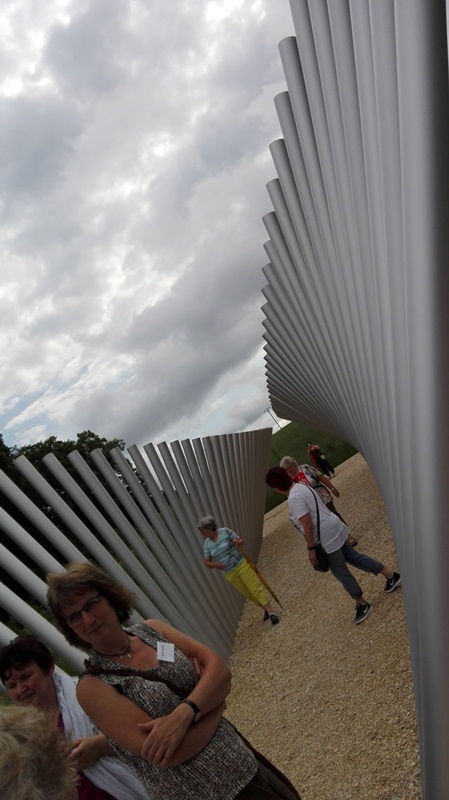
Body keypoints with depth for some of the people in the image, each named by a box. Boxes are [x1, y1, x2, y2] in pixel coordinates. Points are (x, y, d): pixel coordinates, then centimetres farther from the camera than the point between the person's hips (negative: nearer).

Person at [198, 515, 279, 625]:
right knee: (248, 594, 10)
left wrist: (239, 544, -26)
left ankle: (271, 612, -7)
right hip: (229, 574, 4)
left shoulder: (225, 531, -11)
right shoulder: (207, 543, 0)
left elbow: (240, 541, -3)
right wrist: (214, 564, -17)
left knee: (255, 588, -11)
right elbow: (207, 562, 5)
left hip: (241, 565, -4)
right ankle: (265, 609, 28)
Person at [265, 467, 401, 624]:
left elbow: (307, 524, -27)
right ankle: (392, 575, 34)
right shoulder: (300, 486, 7)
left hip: (326, 537, -10)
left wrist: (310, 549, -19)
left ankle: (362, 604, 24)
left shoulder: (293, 498, -24)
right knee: (353, 556, 22)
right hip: (333, 530, 10)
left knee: (341, 572, 7)